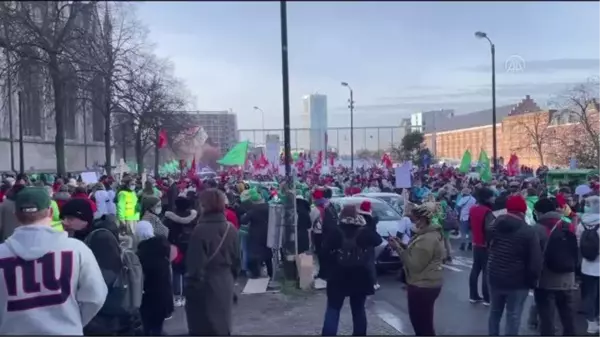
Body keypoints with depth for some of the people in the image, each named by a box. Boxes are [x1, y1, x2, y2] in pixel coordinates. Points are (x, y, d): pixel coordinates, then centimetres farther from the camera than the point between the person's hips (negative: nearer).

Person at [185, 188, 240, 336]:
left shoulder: (201, 230, -19)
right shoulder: (231, 229, -2)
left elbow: (195, 264, -17)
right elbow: (236, 260, 7)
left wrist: (190, 287, -5)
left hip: (205, 286, -5)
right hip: (225, 284, 6)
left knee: (204, 326, 7)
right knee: (222, 322, 19)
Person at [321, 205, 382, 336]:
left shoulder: (335, 232, -12)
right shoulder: (364, 232, -6)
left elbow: (324, 248, -9)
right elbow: (378, 240, 10)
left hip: (338, 278, -2)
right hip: (360, 278, 2)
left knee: (332, 310, 7)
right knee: (359, 310, 16)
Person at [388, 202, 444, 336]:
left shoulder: (427, 239, -24)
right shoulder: (431, 233, 9)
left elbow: (415, 265, -23)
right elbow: (416, 254, 16)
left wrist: (398, 249, -18)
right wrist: (402, 245, 3)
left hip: (422, 287, -11)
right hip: (428, 284, 11)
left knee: (423, 325, 0)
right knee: (421, 322, 21)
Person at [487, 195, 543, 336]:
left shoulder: (494, 225, 1)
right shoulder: (529, 232, -17)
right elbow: (536, 262, -16)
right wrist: (532, 281, -2)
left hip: (494, 278, 5)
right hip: (517, 282, -5)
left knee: (494, 312, 20)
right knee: (513, 316, 5)